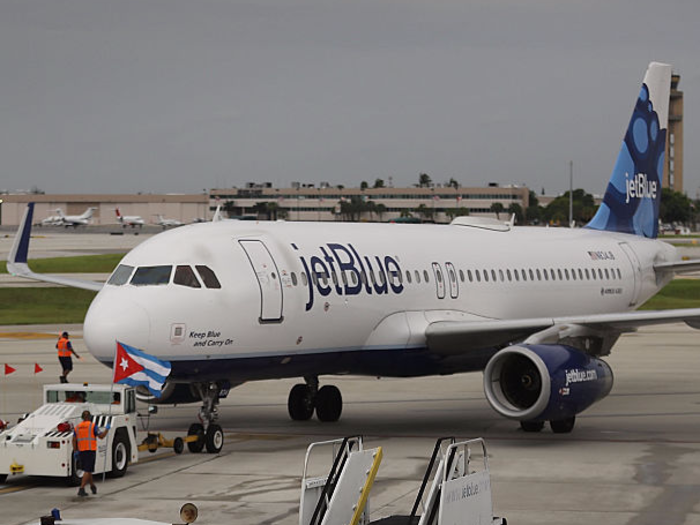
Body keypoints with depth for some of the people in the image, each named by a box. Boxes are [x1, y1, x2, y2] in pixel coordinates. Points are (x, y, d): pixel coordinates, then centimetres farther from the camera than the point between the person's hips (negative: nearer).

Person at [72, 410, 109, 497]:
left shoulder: (77, 427, 8)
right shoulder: (92, 426, -6)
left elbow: (74, 440, 5)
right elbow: (101, 436, -8)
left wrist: (75, 451, 10)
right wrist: (107, 429, 9)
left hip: (81, 451, 5)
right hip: (91, 450, -5)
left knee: (88, 469, 21)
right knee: (87, 471, -5)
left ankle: (93, 486, 33)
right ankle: (81, 489, -15)